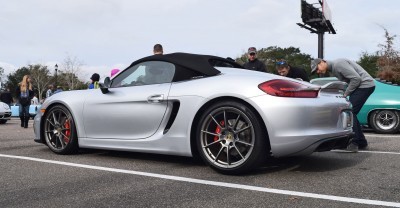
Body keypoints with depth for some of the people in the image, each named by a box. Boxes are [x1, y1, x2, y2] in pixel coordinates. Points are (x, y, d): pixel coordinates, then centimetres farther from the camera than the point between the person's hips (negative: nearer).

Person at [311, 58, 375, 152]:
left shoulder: (338, 64, -17)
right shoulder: (333, 69, 14)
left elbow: (356, 78, -21)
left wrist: (345, 94, -13)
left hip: (365, 84, -10)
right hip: (362, 86, 10)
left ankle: (354, 144, -12)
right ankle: (361, 142, 18)